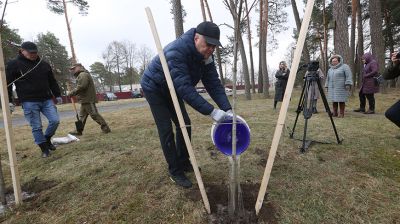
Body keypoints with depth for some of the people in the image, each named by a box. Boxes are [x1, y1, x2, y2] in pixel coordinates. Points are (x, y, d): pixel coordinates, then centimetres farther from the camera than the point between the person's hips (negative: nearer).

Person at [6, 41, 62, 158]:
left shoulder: (44, 64, 11)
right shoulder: (13, 64, 0)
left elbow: (52, 81, 17)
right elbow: (7, 84, -1)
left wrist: (57, 95, 15)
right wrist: (8, 101, -7)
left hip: (46, 100, 4)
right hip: (29, 102, -3)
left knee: (55, 120, -3)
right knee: (36, 127, 1)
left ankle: (47, 139, 22)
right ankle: (44, 148, 12)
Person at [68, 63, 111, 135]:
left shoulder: (83, 75, -12)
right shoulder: (81, 75, 23)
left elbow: (81, 87, -22)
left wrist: (72, 92, -14)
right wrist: (73, 92, 11)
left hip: (88, 100, -11)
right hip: (85, 100, 11)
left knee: (94, 115, -9)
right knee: (82, 116, 14)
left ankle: (105, 128, -4)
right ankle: (78, 131, 22)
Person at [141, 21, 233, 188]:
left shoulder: (205, 56, -12)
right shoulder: (176, 51, -35)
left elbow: (214, 84, -16)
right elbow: (184, 88, -43)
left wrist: (227, 109, -29)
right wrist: (211, 111, -46)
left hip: (172, 90, 7)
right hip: (154, 88, -7)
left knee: (184, 125, 5)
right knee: (166, 131, -8)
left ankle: (183, 162, 22)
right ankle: (175, 172, 6)